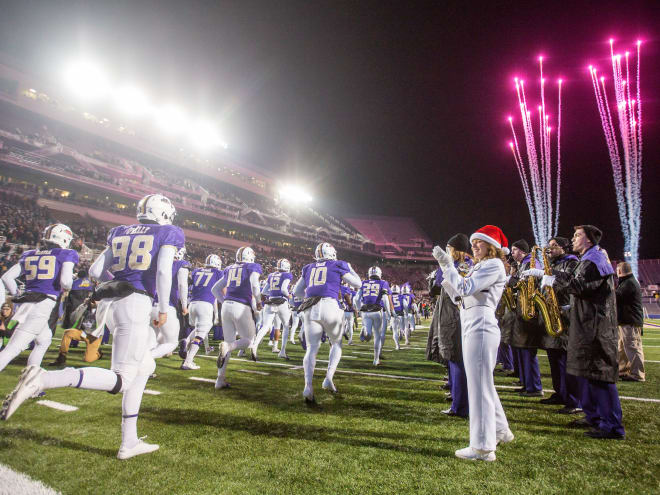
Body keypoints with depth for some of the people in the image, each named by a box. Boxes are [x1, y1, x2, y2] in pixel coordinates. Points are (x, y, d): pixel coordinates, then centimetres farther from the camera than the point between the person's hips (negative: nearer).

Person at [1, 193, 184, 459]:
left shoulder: (120, 232, 20)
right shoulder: (168, 233, 4)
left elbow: (95, 271, 17)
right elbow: (163, 271, -11)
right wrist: (163, 310, -4)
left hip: (108, 302, 8)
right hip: (135, 302, -8)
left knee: (145, 366, 19)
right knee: (120, 379, -3)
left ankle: (129, 442, 20)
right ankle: (43, 379, -21)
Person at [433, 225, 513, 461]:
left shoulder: (494, 265, -8)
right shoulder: (479, 266, 21)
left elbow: (465, 288, -19)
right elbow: (459, 295, 15)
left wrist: (447, 264, -12)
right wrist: (446, 267, 9)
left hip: (481, 327, -10)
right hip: (472, 327, 10)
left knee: (479, 386, -5)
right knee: (482, 384, 20)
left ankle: (483, 447, 4)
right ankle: (500, 431, 36)